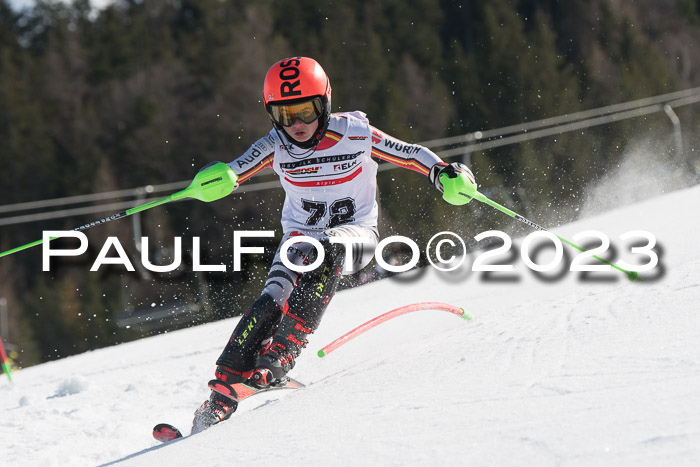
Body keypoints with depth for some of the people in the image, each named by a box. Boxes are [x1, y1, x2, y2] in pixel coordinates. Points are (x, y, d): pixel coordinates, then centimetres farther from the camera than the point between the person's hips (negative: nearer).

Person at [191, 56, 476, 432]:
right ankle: (222, 393, -20)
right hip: (300, 235, 2)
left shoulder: (355, 136, -17)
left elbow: (412, 155, -8)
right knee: (270, 303, -22)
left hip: (356, 232, -2)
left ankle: (281, 353, -37)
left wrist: (446, 175, -26)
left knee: (326, 250, -37)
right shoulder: (275, 147, -11)